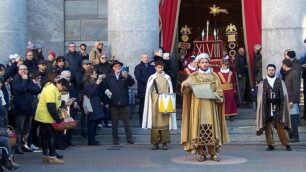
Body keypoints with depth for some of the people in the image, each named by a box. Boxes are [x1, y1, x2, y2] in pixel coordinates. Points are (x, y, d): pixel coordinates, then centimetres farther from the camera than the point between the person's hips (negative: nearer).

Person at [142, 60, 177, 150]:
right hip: (155, 102, 0)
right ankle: (155, 142, 3)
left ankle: (165, 142, -1)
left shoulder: (167, 78, 9)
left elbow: (170, 90, 9)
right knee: (155, 122, -2)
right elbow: (148, 92, 9)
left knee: (164, 122, -4)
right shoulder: (152, 78, 8)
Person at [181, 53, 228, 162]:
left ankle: (213, 153, 2)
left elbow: (219, 92, 6)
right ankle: (202, 153, 2)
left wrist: (213, 95, -13)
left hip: (211, 107, 0)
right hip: (198, 107, 0)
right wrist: (185, 84, -30)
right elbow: (186, 87, -8)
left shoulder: (214, 76, 9)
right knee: (199, 129, -4)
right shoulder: (193, 76, 7)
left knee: (212, 129, -5)